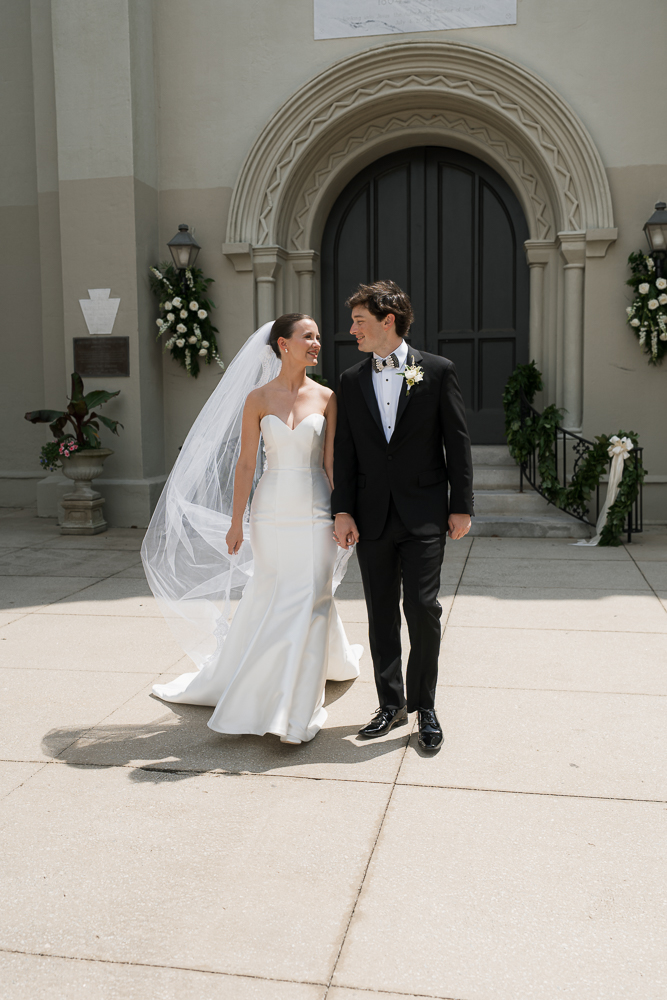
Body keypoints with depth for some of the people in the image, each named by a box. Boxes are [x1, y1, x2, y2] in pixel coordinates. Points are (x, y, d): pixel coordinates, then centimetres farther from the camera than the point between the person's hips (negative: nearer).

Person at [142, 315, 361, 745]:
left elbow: (331, 461, 2)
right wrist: (236, 523, -3)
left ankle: (298, 708, 9)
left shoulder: (326, 397, 2)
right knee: (270, 598, 11)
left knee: (308, 601, -2)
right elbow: (245, 464, -1)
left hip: (315, 511, 0)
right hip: (271, 511, 0)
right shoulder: (258, 399, -1)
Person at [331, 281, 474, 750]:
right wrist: (342, 510, 0)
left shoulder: (438, 371, 0)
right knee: (382, 615, 9)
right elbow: (344, 452, 8)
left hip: (424, 516, -3)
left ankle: (425, 706, 14)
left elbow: (458, 442, 0)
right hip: (372, 517, 3)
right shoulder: (351, 381, 9)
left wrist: (462, 506, -3)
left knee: (423, 609, -4)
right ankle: (391, 704, 22)